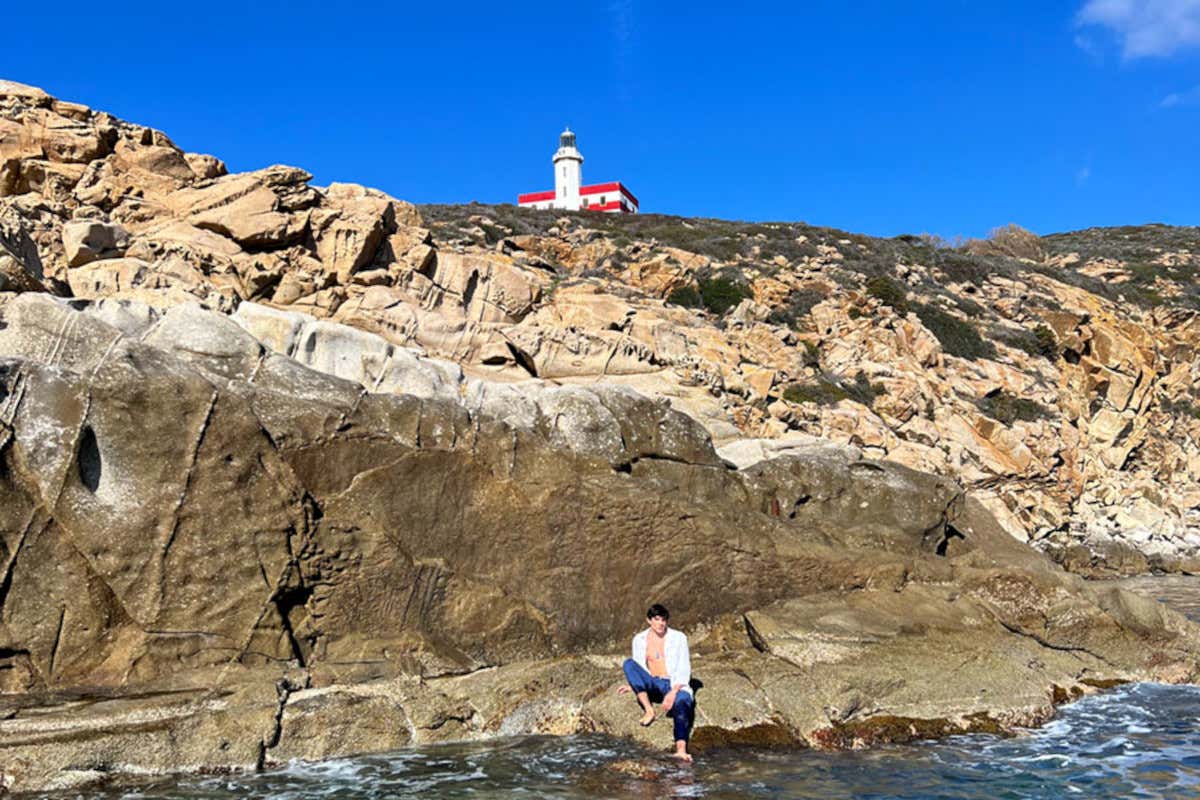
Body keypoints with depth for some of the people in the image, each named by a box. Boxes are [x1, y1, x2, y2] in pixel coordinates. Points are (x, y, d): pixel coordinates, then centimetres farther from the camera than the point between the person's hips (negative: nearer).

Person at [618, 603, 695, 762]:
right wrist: (634, 685, -6)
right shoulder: (639, 639, 8)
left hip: (674, 685, -3)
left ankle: (681, 750, -58)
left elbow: (684, 670, -4)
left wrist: (673, 692, -20)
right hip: (652, 686, 3)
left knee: (682, 700, -38)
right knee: (629, 663, -21)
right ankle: (649, 711, -29)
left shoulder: (678, 637, 1)